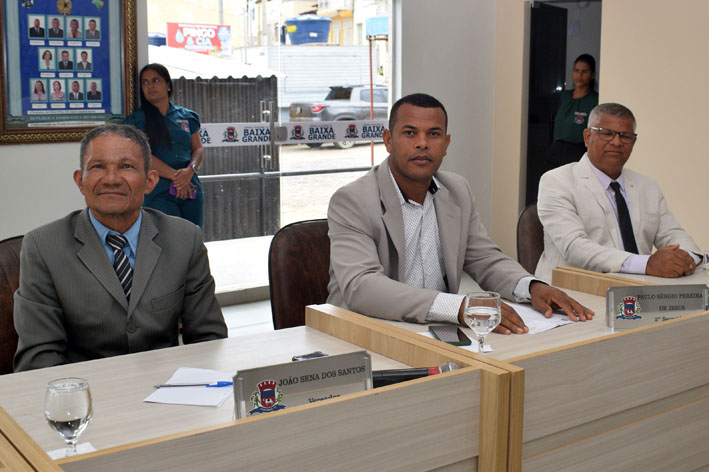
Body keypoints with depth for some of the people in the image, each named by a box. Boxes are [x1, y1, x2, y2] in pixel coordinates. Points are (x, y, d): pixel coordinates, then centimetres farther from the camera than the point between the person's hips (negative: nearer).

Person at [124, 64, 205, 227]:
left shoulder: (187, 116, 16)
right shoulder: (137, 120, 5)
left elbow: (198, 149, 13)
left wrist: (190, 170, -10)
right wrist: (176, 176, -13)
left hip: (191, 188, 4)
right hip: (159, 193, -4)